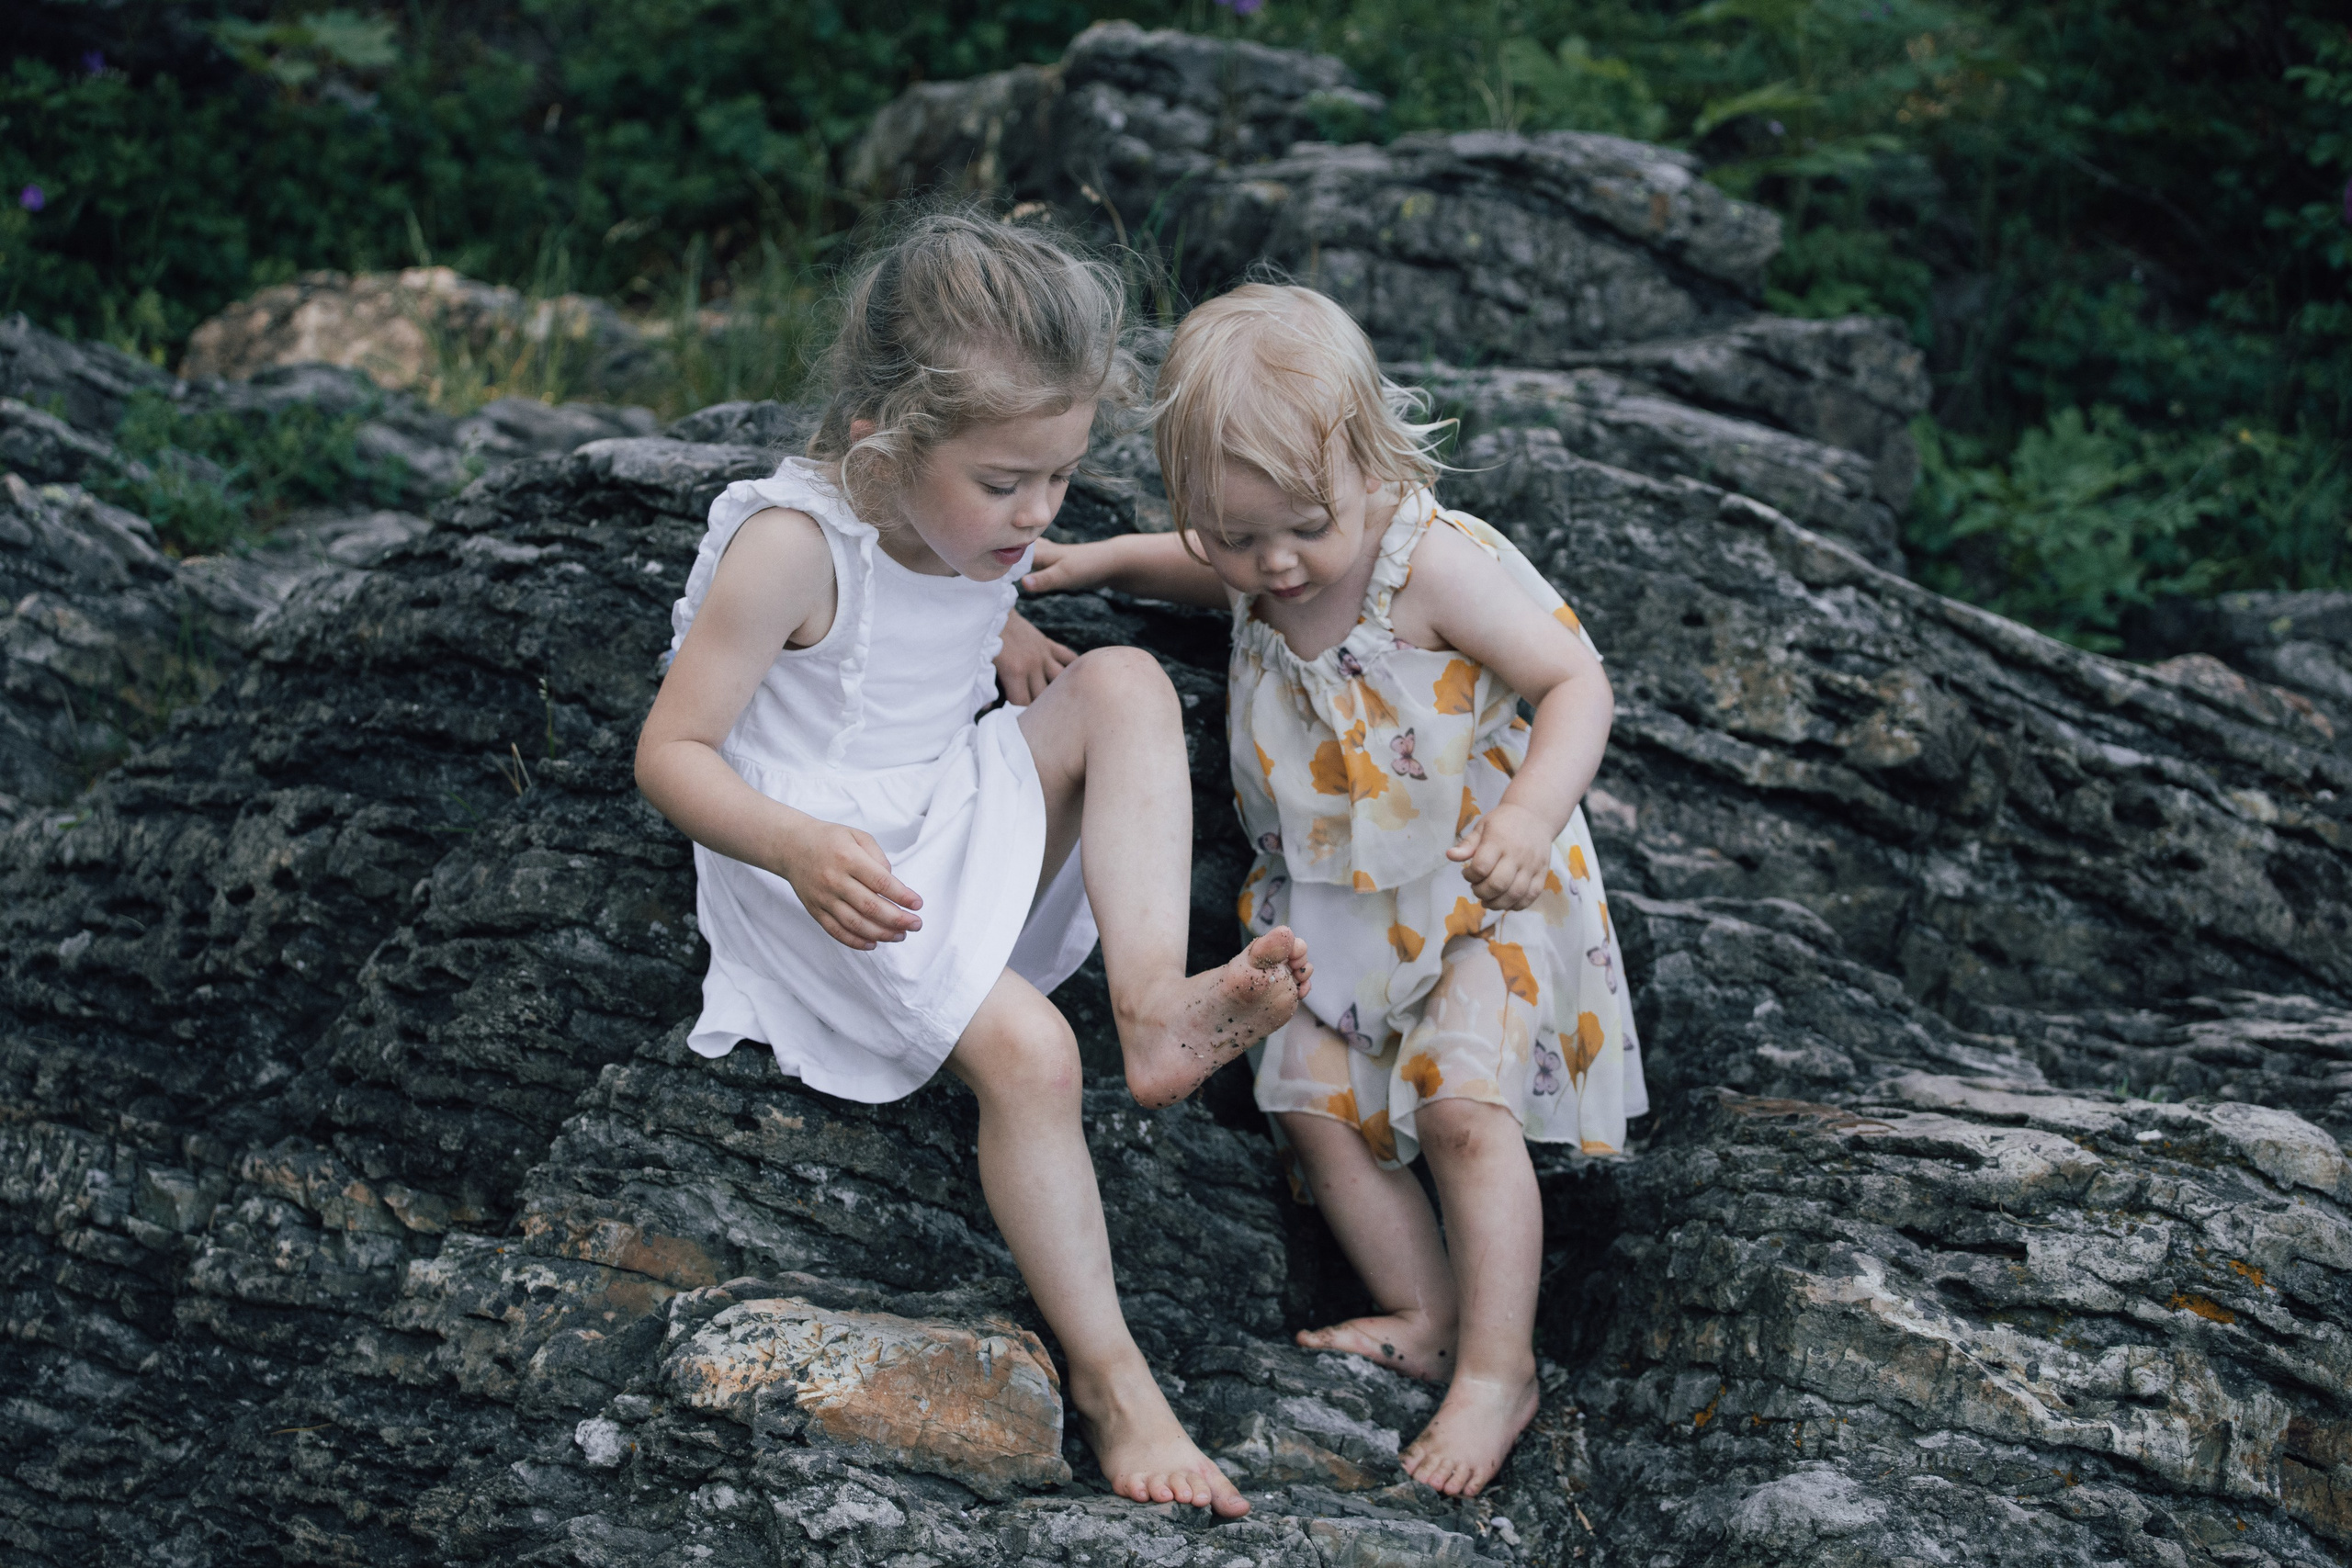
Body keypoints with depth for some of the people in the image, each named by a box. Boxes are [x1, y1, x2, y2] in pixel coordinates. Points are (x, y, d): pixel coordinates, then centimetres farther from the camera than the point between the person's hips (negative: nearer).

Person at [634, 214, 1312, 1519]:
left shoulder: (980, 520, 2)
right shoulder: (796, 544, -21)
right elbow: (672, 753, -19)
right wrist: (801, 848, -36)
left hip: (961, 825, 7)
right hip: (837, 881, -7)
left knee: (1125, 681, -15)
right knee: (1026, 1051, -28)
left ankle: (1156, 1004, -28)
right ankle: (1109, 1377, -18)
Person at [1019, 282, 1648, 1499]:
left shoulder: (1435, 563, -23)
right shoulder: (1257, 574, -3)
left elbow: (1577, 681, -21)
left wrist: (1531, 817, -36)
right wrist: (1107, 561, 10)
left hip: (1475, 887, -7)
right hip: (1334, 897, 7)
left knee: (1464, 1103, -20)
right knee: (1314, 1098, -4)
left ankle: (1499, 1369, -12)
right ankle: (1428, 1317, 6)